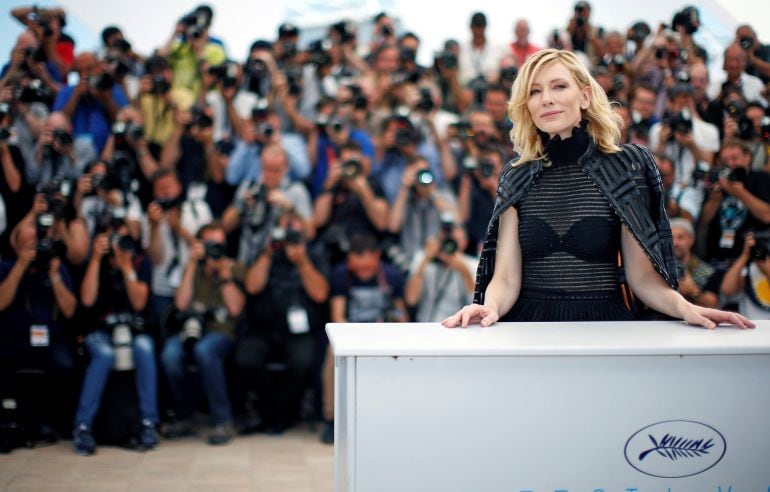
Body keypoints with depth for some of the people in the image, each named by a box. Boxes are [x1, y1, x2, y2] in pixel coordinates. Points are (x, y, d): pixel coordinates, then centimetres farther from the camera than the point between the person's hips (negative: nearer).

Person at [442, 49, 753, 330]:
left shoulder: (624, 168, 2)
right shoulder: (516, 180, 7)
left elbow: (642, 275, 1)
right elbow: (506, 278, 0)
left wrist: (684, 307, -18)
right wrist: (491, 307, -22)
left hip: (604, 323, -1)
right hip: (530, 323, 1)